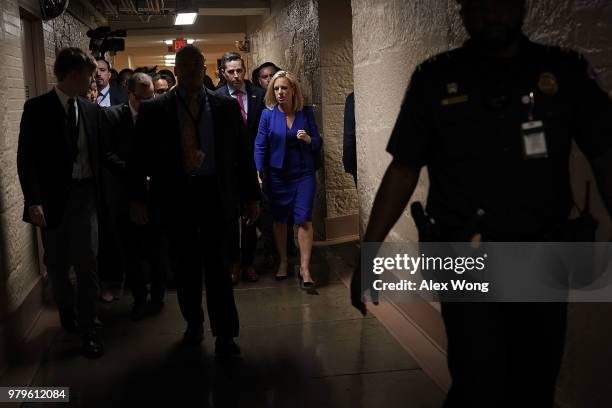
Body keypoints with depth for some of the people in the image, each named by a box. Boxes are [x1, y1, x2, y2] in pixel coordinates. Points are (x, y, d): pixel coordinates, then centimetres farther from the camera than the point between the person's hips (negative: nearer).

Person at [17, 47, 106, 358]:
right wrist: (33, 201, -17)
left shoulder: (90, 110, 8)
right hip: (53, 197, -2)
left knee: (87, 263, -1)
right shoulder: (37, 108, -6)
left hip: (85, 194, 2)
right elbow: (26, 158, -9)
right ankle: (67, 312, 37)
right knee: (57, 264, 12)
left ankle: (87, 329, 10)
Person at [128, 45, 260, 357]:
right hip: (176, 196, 1)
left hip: (215, 195, 0)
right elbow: (138, 157, 2)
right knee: (185, 266, 11)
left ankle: (225, 335, 6)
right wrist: (137, 199, -5)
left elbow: (242, 154, 7)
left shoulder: (226, 107, 5)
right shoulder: (154, 110, 2)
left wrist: (251, 197, 5)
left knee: (216, 264, -1)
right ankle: (193, 323, 30)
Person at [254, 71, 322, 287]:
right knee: (279, 219, 10)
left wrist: (309, 139, -18)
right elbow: (260, 145, -3)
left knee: (304, 219, -8)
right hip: (277, 174, 1)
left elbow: (318, 143, 4)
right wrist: (259, 170, -15)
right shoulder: (268, 114, -3)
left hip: (303, 174, 0)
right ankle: (283, 261, 26)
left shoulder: (306, 113, 0)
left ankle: (305, 268, -4)